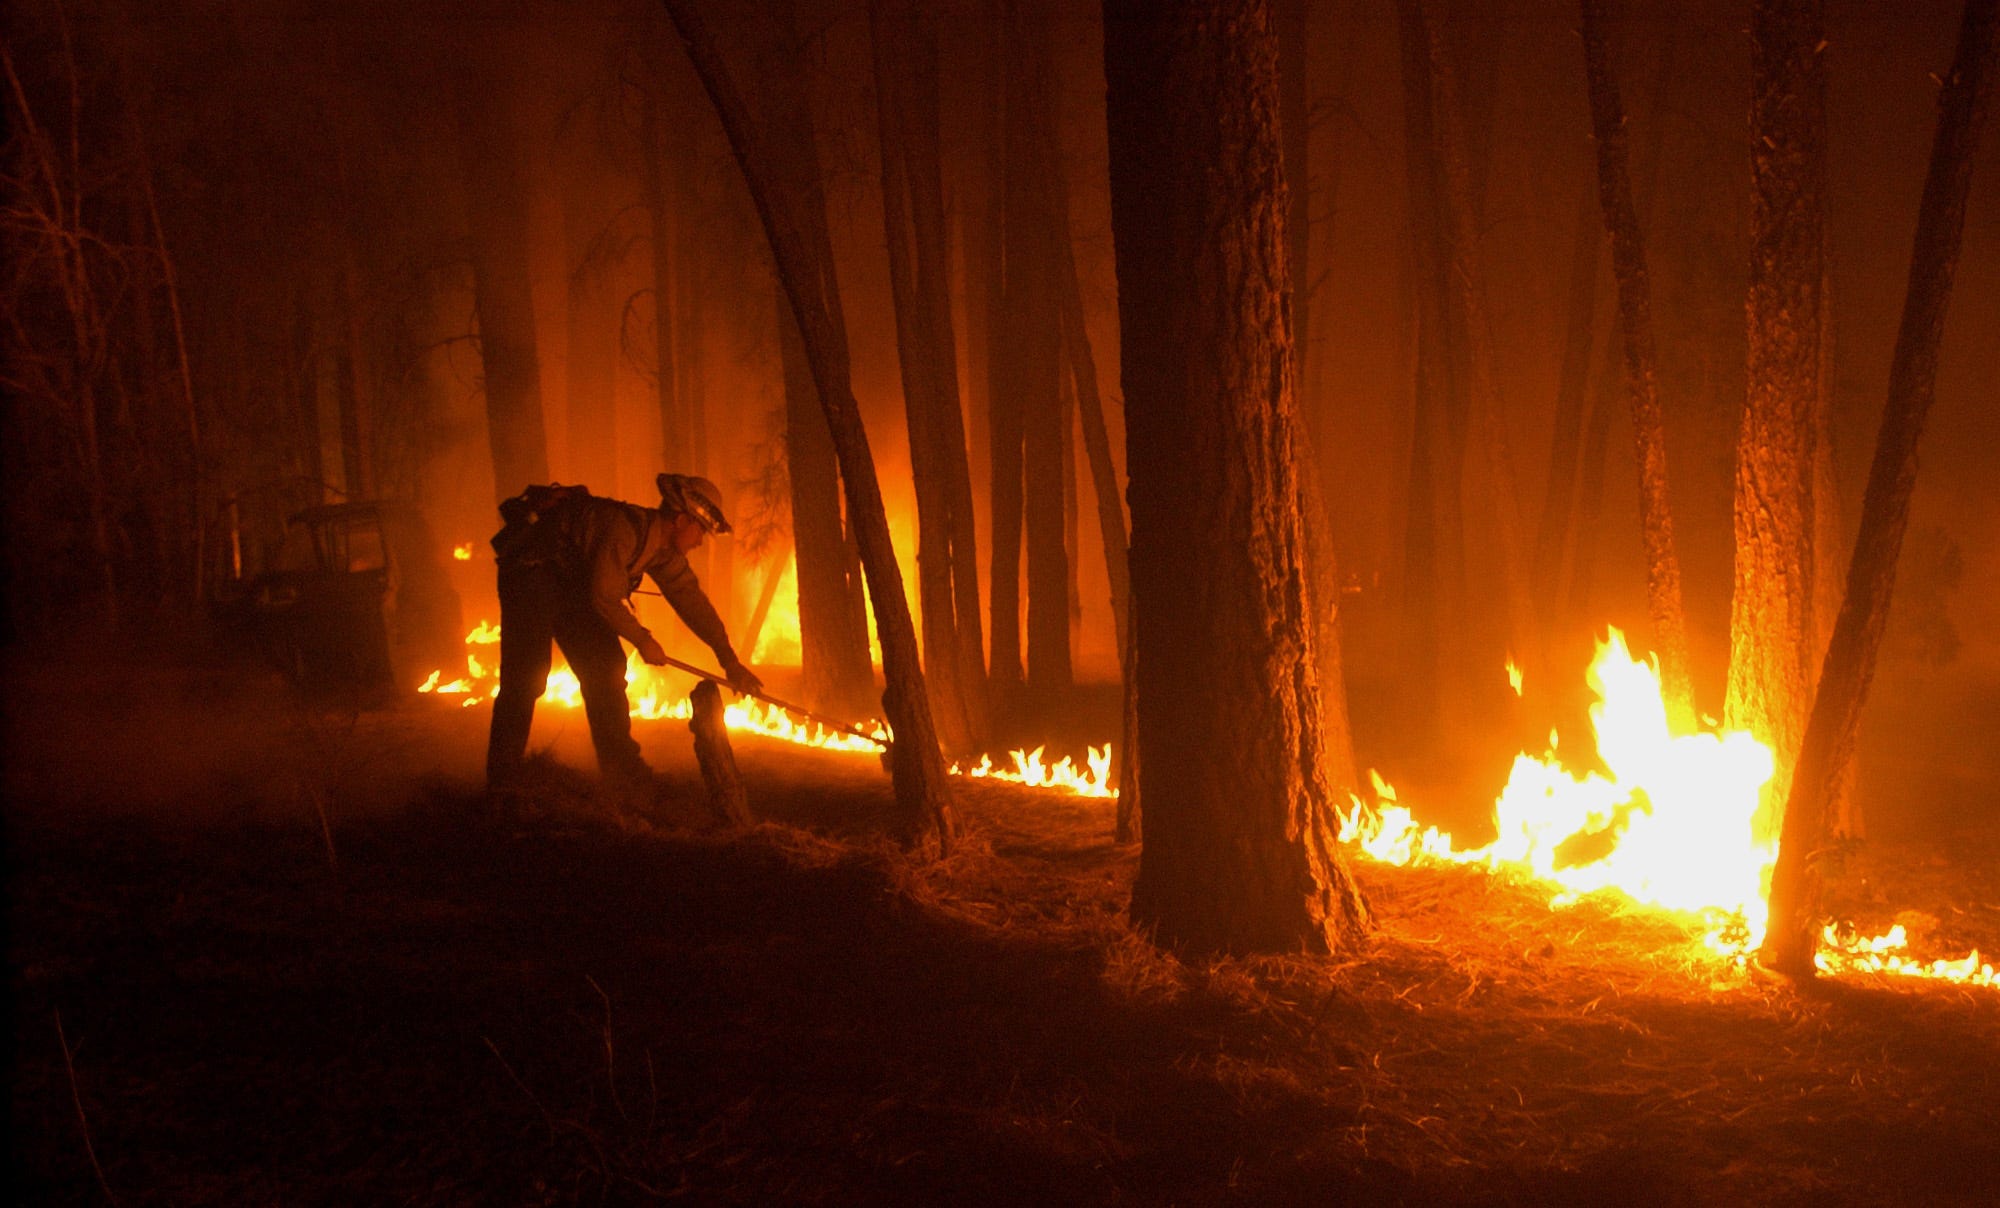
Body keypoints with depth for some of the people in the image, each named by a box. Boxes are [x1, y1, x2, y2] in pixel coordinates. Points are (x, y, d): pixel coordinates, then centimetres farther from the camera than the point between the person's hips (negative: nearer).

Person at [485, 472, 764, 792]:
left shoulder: (664, 552, 0)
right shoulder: (626, 528, -28)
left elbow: (691, 600, 3)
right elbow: (605, 596, -27)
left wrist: (730, 660, -1)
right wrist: (642, 640, -14)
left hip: (571, 584, 9)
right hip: (529, 571, -9)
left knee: (605, 669, 4)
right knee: (526, 676, -13)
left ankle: (621, 770, 9)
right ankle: (502, 783, -9)